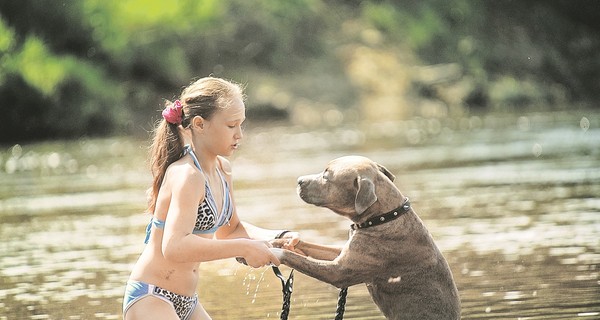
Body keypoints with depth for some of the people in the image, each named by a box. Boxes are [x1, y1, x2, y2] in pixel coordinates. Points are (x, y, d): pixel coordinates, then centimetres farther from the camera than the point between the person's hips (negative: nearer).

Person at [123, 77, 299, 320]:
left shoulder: (222, 169, 7)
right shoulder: (187, 175, -21)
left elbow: (229, 229, 21)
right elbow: (175, 247, -35)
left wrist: (277, 237, 4)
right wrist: (244, 248, -31)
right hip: (150, 300, -10)